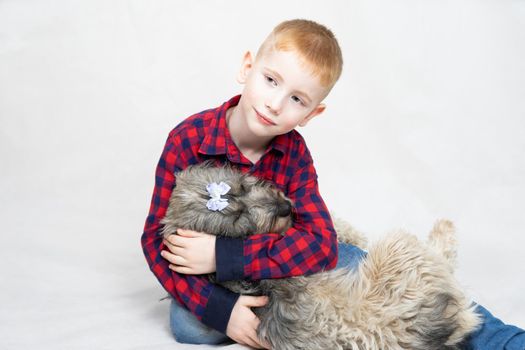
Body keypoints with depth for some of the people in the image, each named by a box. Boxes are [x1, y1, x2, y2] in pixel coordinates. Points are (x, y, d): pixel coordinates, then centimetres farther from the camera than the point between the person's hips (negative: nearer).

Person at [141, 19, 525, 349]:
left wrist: (224, 255, -37)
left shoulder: (293, 152, -16)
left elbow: (320, 244, -28)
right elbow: (157, 237, -22)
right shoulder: (188, 140, -23)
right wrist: (219, 309, -35)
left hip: (281, 258, 2)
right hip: (208, 272, -1)